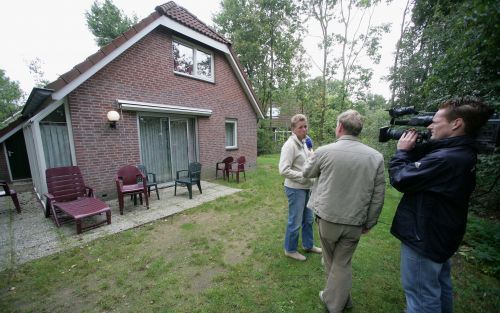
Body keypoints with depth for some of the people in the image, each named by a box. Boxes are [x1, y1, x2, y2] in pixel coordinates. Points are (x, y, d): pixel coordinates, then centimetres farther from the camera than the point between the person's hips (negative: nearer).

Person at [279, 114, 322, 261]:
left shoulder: (304, 142, 9)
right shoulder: (290, 145, -20)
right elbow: (284, 170, -26)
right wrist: (304, 176, -22)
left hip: (305, 188, 9)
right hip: (295, 189, -9)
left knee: (308, 219, 22)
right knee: (295, 221, 6)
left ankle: (308, 245, 43)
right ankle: (290, 250, 29)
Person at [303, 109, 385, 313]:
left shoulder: (325, 151, -14)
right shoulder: (376, 156, -6)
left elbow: (307, 173, 4)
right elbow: (378, 195, -1)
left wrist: (313, 157, 24)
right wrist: (369, 222, 11)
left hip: (328, 218, -1)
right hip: (355, 222, 2)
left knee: (330, 261, 24)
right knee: (342, 264, 18)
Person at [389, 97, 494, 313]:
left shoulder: (446, 159, -29)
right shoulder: (462, 154, 3)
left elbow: (400, 179, -24)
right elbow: (421, 166, 9)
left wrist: (402, 151, -11)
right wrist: (411, 149, -3)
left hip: (424, 239, -9)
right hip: (442, 236, 9)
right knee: (440, 286, 28)